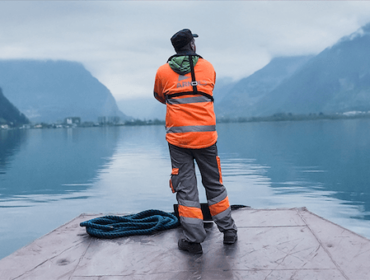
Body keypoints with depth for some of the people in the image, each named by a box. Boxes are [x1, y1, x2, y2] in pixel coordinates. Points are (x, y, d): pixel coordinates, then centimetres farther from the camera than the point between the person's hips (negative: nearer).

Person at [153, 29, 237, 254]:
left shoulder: (163, 72, 3)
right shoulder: (208, 67, 6)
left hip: (178, 137, -1)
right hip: (206, 136, 1)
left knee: (186, 188, 5)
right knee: (214, 185, 14)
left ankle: (194, 240, 8)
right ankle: (229, 232, 24)